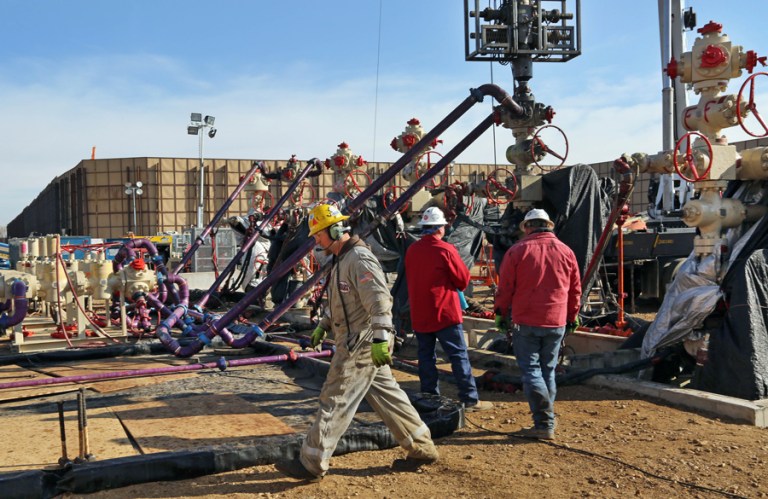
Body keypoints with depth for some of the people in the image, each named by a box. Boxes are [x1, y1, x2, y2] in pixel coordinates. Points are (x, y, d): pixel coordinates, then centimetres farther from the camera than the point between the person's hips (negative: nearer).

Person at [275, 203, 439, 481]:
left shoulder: (360, 260, -18)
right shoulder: (342, 260, 15)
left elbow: (380, 301, -27)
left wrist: (380, 339, -32)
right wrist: (323, 325, 28)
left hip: (362, 345, -10)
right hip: (359, 343, 10)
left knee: (335, 401, -3)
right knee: (387, 395, 14)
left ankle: (311, 464, 7)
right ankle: (422, 449, 24)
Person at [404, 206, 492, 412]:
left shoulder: (411, 250, 4)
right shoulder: (445, 250, -13)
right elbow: (464, 279, -7)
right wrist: (453, 283, 13)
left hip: (419, 315, 6)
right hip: (445, 312, -5)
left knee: (426, 356, 12)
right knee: (459, 356, 0)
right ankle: (470, 399, 2)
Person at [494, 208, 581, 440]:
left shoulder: (518, 250, -6)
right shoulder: (566, 251, 5)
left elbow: (505, 287, -4)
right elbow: (575, 289, 11)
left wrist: (501, 313, 9)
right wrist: (572, 317, 23)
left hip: (526, 321, -4)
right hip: (556, 322, 4)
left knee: (531, 370, 1)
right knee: (548, 371, 14)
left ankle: (544, 423, -7)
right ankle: (547, 422, 18)